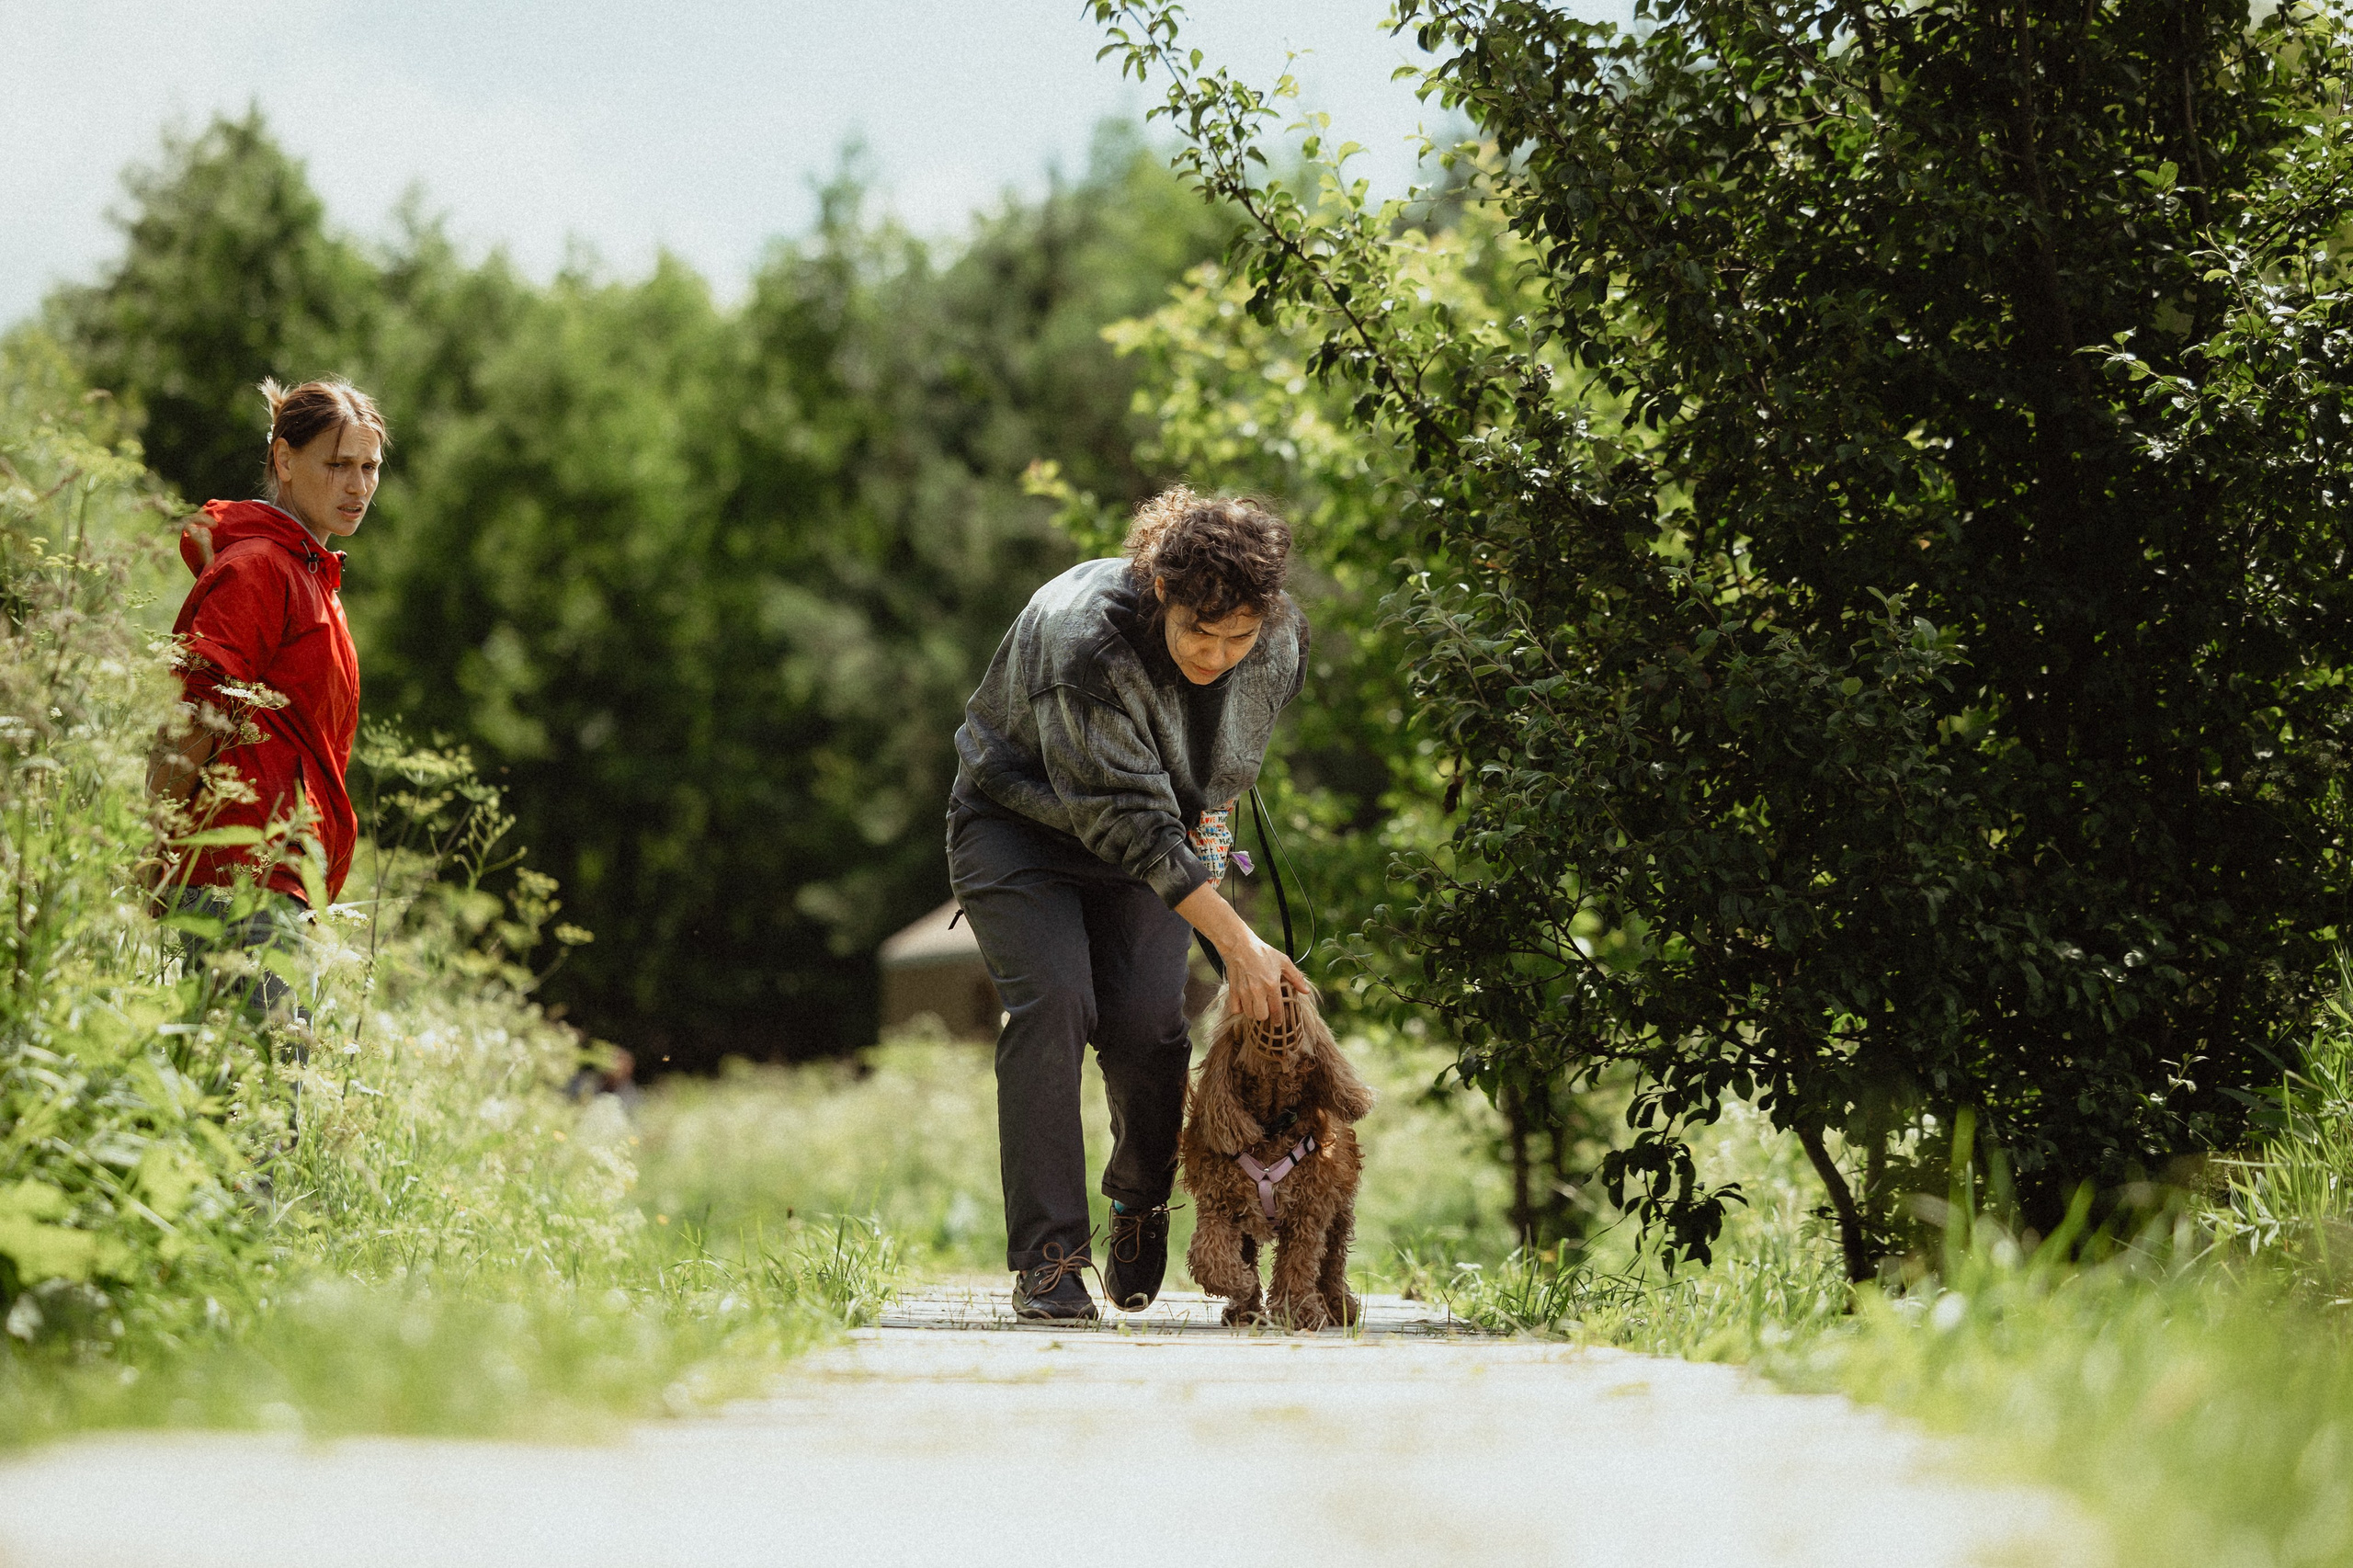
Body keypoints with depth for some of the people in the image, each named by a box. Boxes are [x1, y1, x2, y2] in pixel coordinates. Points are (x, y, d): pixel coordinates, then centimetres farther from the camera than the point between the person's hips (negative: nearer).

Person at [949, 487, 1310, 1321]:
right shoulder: (1083, 636, -36)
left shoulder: (1281, 642, -18)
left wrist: (1209, 815, -5)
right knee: (1051, 1003, -22)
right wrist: (1237, 941, -37)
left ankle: (1141, 1203, 16)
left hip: (1158, 837, 4)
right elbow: (1130, 822, -35)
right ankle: (1047, 1256, -18)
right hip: (1022, 821, -4)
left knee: (1145, 1023, -13)